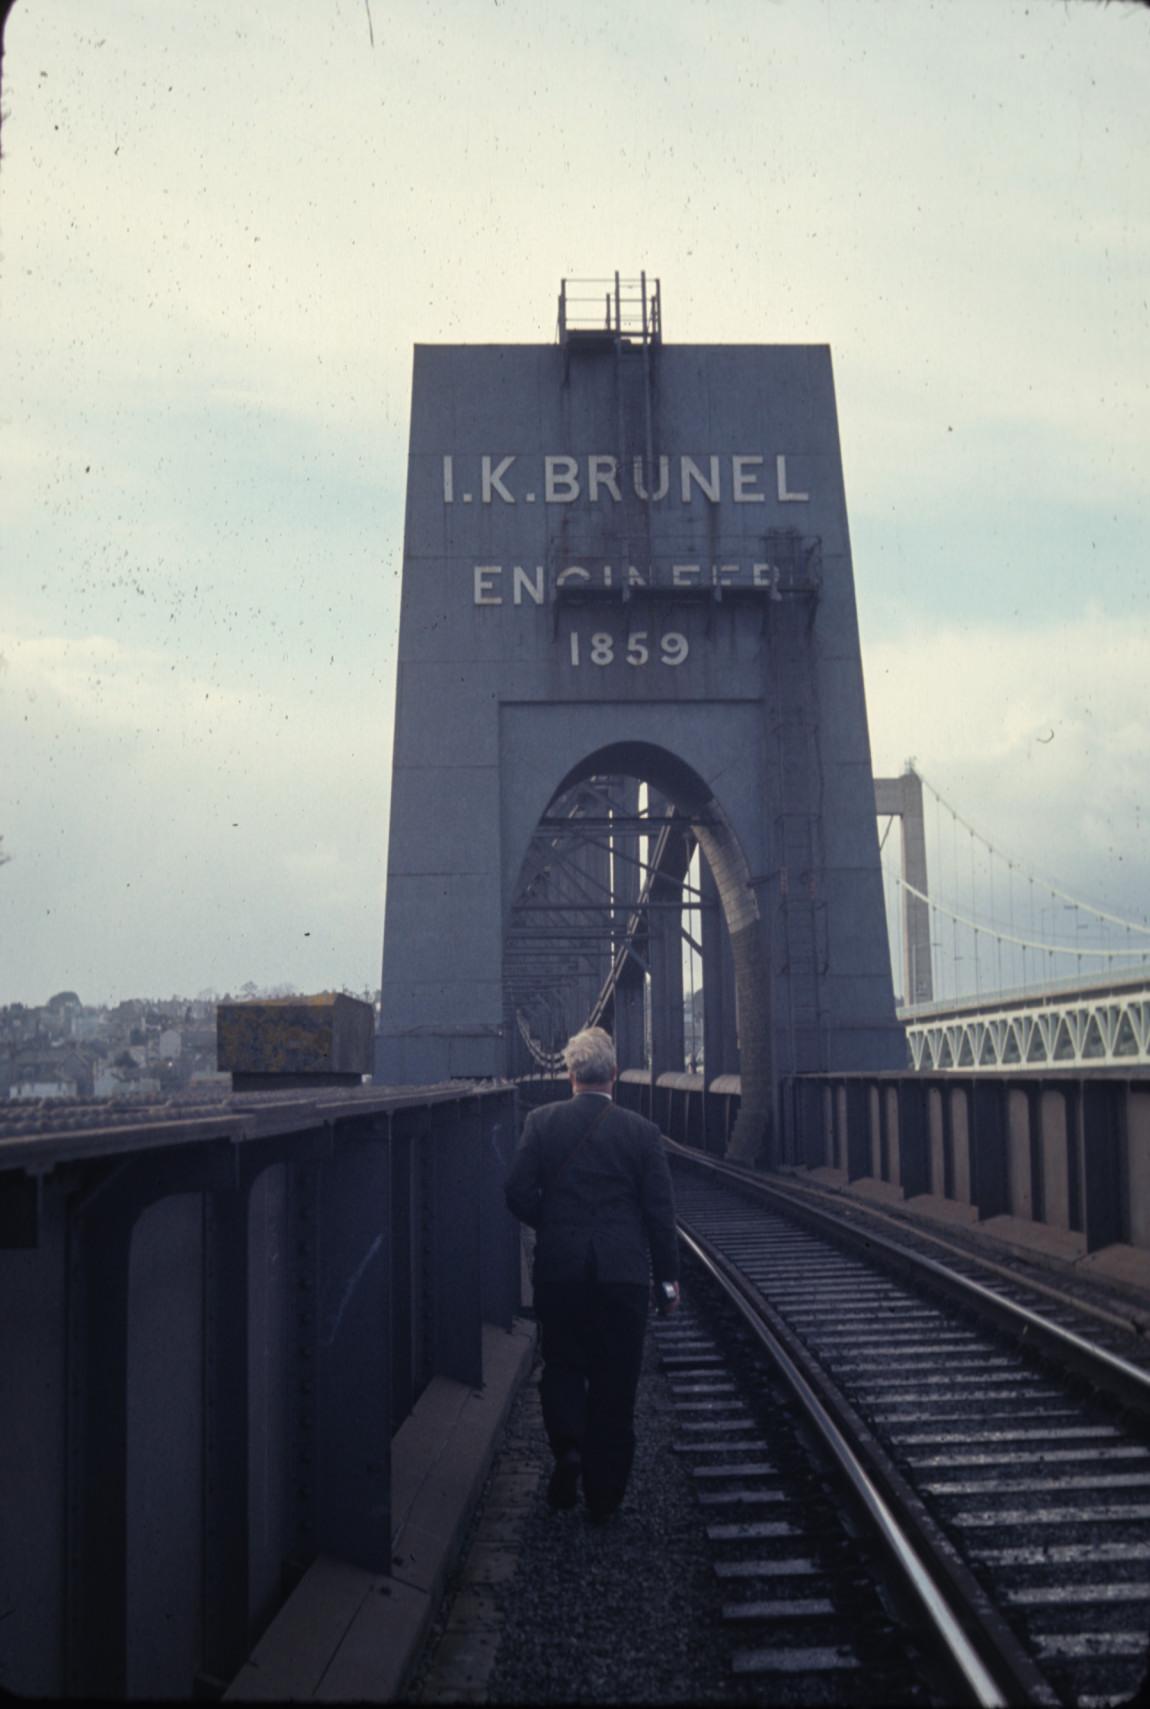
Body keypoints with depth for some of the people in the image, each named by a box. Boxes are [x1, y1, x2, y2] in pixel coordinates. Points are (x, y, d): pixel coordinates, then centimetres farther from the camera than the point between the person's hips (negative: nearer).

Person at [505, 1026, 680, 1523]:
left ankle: (568, 1445, -8)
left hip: (558, 1270, 0)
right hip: (623, 1272, 0)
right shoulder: (642, 1132, -3)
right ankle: (603, 1495, 14)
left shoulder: (541, 1122, -3)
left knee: (562, 1365, 17)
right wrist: (667, 1278, 8)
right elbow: (660, 1211, -1)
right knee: (615, 1383, 8)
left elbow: (519, 1193, -5)